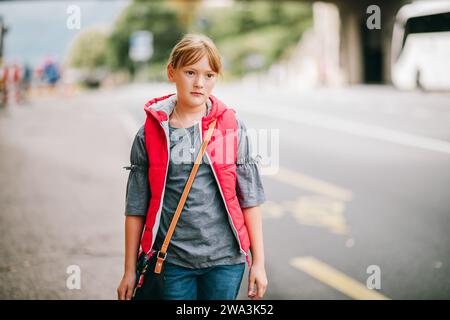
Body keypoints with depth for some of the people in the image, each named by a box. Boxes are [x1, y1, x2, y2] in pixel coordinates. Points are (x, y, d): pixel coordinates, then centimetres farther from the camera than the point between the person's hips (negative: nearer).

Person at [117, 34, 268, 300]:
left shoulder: (232, 127, 1)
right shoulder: (150, 135, 0)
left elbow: (250, 198, 3)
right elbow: (136, 207, 3)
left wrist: (258, 262, 2)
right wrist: (130, 271, 3)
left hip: (225, 259, 1)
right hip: (173, 261, 0)